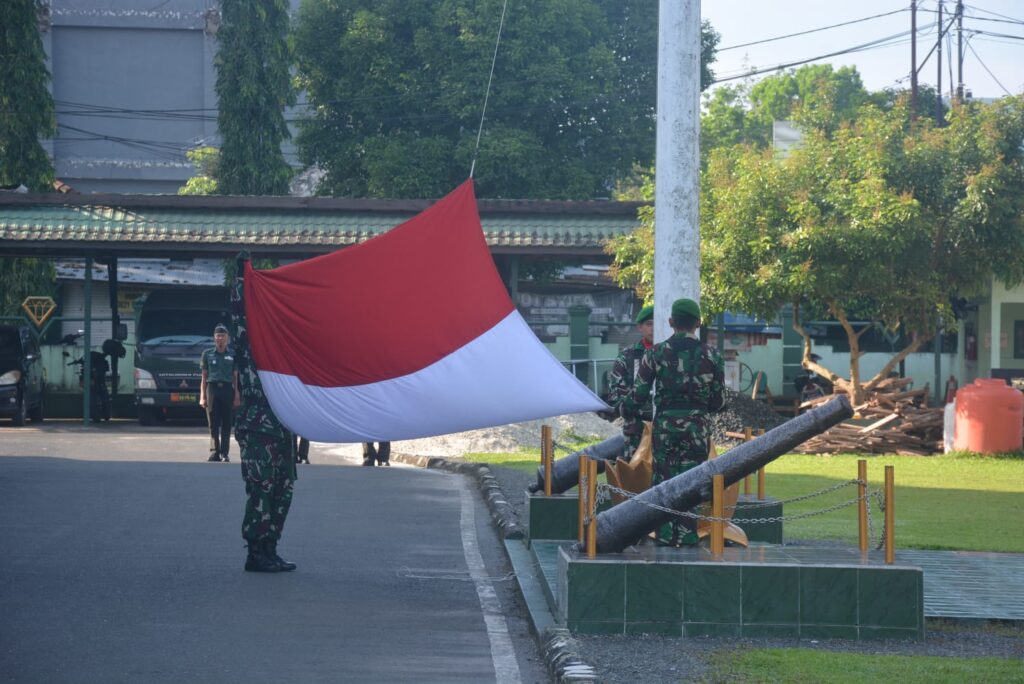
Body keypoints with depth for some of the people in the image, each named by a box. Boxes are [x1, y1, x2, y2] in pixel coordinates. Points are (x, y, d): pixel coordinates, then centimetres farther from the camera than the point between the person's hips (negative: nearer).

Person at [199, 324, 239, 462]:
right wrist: (202, 396, 1)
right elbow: (203, 377, 9)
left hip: (227, 389, 0)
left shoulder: (232, 355, 10)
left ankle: (224, 453, 2)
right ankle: (214, 452, -1)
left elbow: (235, 377, 9)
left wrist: (236, 396, 1)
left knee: (226, 424, -1)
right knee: (213, 424, -2)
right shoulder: (207, 354, 9)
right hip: (212, 388, 0)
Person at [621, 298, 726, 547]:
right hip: (697, 426, 0)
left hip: (665, 424, 0)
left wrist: (627, 412, 19)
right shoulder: (711, 356, 0)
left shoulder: (655, 354, -2)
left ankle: (665, 536, 5)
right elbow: (719, 401, 5)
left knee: (663, 480, 7)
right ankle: (687, 535, 3)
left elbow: (639, 393, -1)